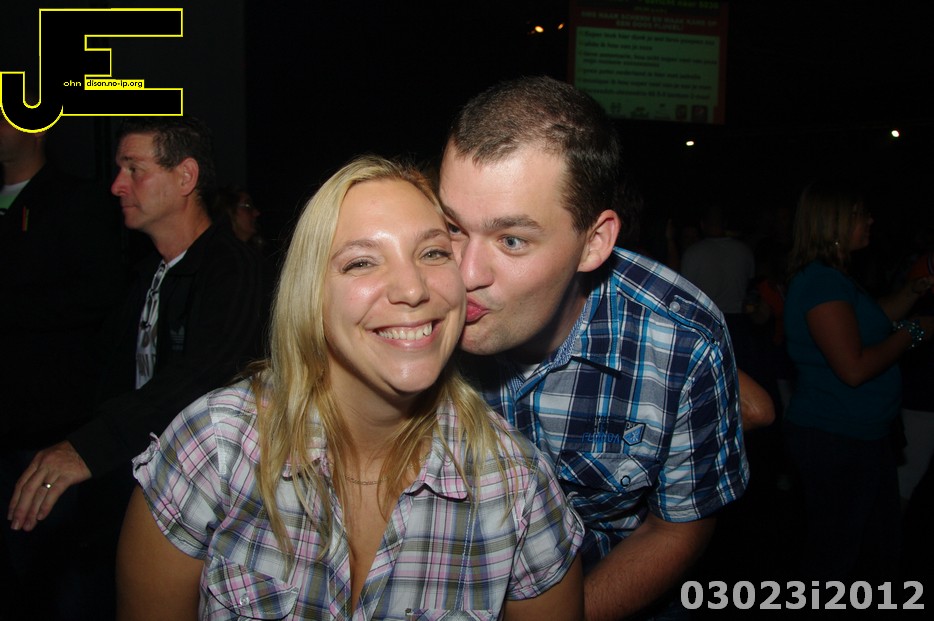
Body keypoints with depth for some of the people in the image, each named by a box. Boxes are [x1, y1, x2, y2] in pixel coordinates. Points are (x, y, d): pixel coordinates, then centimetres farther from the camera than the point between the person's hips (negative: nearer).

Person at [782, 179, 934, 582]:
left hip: (862, 436, 10)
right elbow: (854, 368, -25)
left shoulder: (833, 277, 12)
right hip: (836, 441, -10)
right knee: (836, 558, 4)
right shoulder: (821, 281, -21)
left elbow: (870, 325, 23)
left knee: (876, 555, 20)